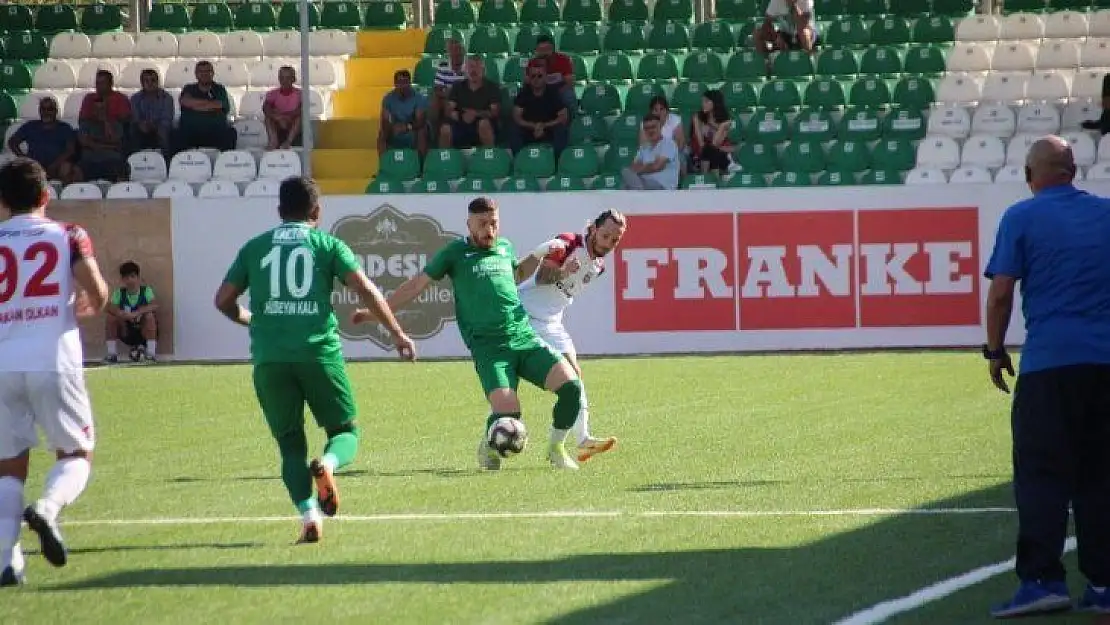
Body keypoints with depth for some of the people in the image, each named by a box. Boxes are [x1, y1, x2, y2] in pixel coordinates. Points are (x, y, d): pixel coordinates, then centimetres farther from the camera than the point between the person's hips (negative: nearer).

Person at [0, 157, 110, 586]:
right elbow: (96, 292, -8)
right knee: (76, 453, 13)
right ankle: (48, 508, -18)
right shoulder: (68, 237, 4)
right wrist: (89, 307, 14)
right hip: (53, 362, -2)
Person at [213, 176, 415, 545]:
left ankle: (309, 514, -10)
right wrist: (398, 334, 4)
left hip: (269, 358, 2)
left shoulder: (255, 247, 14)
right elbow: (365, 289, -2)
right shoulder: (327, 245, 8)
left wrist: (249, 319, 34)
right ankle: (328, 463, -23)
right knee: (345, 430, 12)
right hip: (319, 352, -2)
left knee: (291, 444, 11)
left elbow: (224, 300, 14)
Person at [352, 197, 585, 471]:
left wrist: (539, 254, 28)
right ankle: (488, 446, 12)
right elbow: (416, 285, 11)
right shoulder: (455, 252, 7)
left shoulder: (505, 247, 20)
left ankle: (556, 448, 10)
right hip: (488, 348, -5)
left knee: (571, 385, -16)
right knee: (507, 413, -26)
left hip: (525, 339, 5)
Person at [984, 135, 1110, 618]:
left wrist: (995, 351, 7)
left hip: (1050, 361, -4)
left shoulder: (1023, 218, 0)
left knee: (1041, 473, -4)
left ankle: (1043, 579, -13)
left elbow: (1000, 292, -4)